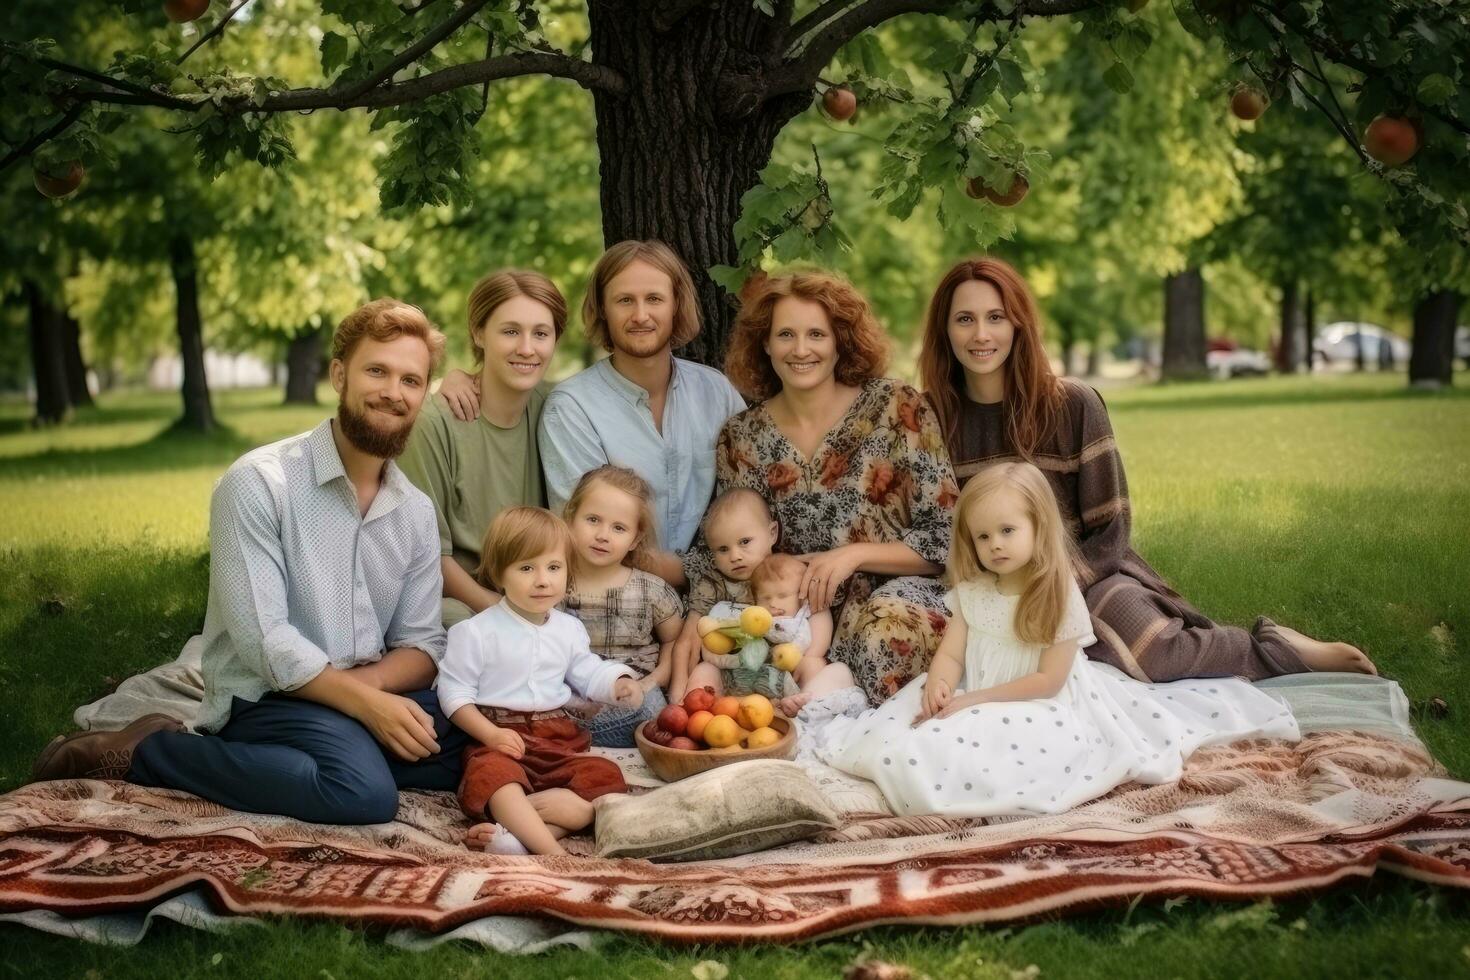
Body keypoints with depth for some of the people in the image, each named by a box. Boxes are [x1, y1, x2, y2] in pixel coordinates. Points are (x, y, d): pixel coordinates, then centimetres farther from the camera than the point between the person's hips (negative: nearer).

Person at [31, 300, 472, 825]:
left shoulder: (417, 512, 6)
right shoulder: (259, 482, -14)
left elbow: (421, 643, 5)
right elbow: (263, 640, -20)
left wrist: (368, 683, -16)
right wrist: (363, 701, -24)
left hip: (371, 693, 6)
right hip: (264, 699, -6)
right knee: (366, 793, -35)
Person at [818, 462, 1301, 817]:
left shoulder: (1059, 596, -15)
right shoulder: (971, 591, 2)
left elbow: (1049, 680, -16)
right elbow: (951, 653, 0)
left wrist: (977, 699, -20)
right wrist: (938, 686, -24)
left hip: (1040, 710, -6)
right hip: (975, 705, 6)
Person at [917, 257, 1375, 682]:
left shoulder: (1072, 405, -7)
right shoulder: (929, 416, -2)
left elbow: (1109, 531, -4)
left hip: (1087, 573, -2)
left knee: (1150, 648, -33)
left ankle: (1271, 646, -5)